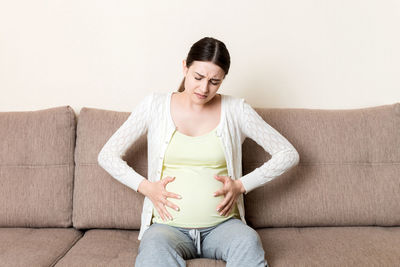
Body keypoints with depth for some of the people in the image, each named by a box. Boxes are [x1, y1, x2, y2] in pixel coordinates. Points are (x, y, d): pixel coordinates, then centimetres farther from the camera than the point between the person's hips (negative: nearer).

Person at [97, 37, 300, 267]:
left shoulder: (235, 109, 4)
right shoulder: (155, 105, 4)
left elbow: (289, 154, 5)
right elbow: (107, 155, 8)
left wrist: (241, 185, -4)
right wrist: (145, 187, -6)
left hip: (221, 225, 1)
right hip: (168, 226, 0)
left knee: (249, 241, -33)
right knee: (155, 247, -35)